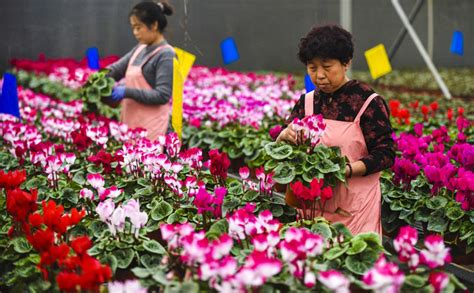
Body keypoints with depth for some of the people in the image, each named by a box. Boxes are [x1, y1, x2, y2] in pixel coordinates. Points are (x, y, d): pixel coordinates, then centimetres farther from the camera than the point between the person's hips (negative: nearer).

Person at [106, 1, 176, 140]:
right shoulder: (139, 49, 13)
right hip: (131, 124, 7)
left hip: (151, 128, -7)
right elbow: (116, 69, 16)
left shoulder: (165, 55, -10)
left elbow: (162, 96, -16)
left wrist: (127, 92, -19)